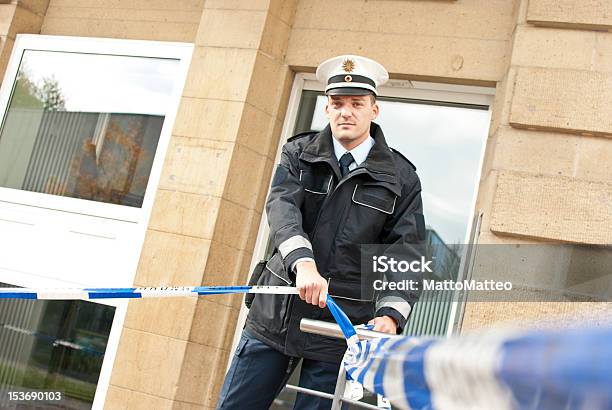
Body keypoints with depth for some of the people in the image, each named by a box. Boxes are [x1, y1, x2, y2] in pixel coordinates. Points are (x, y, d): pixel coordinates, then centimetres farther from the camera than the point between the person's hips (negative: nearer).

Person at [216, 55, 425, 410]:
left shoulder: (401, 177, 2)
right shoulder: (299, 153, 5)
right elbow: (281, 206, -14)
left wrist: (391, 315, -20)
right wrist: (303, 262, -33)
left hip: (341, 326, -1)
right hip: (276, 314, 2)